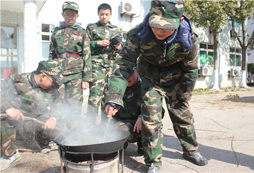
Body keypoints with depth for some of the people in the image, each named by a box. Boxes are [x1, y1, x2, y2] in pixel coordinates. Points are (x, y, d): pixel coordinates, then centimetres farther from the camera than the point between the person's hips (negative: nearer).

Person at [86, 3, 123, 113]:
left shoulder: (116, 30, 20)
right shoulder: (91, 27, 12)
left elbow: (121, 49, 22)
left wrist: (119, 47, -1)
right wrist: (98, 43, -9)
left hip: (111, 65, 3)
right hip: (96, 64, -3)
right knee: (96, 91, -13)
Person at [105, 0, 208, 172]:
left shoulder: (189, 38, -26)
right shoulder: (139, 35, -31)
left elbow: (191, 69, -9)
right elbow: (123, 65, -32)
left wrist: (185, 94, 0)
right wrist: (114, 98, -42)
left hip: (175, 82, 2)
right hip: (151, 81, -1)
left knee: (183, 116, 10)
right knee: (151, 119, -7)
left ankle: (191, 151, 35)